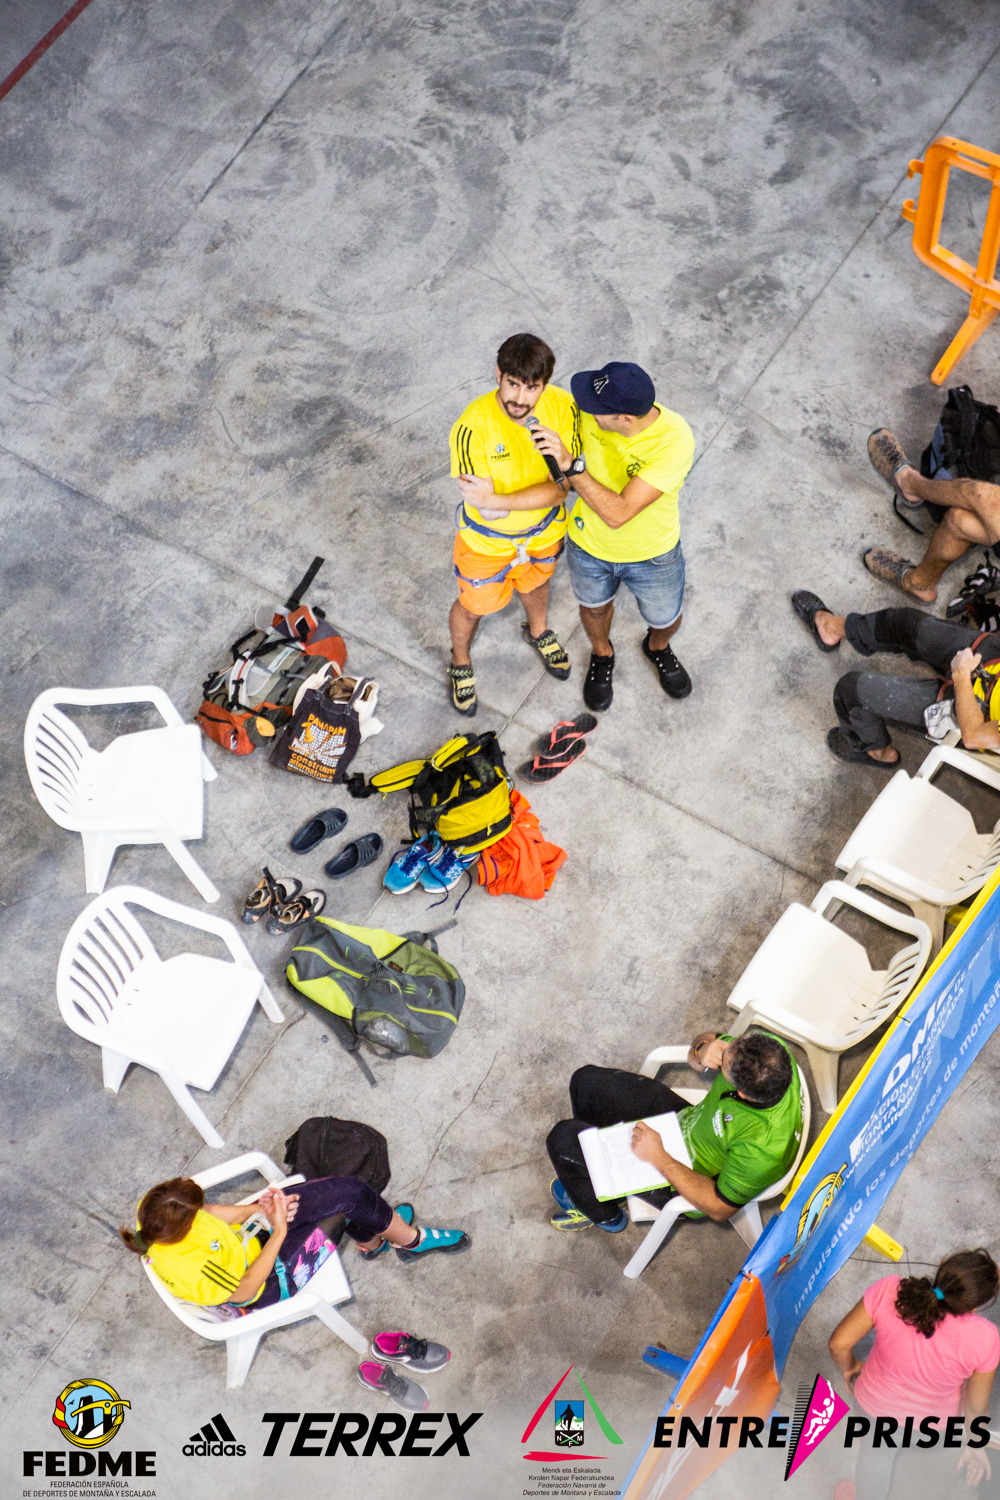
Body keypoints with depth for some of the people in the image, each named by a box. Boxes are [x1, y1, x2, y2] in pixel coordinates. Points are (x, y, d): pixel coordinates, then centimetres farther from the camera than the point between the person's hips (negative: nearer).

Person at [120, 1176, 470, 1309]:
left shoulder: (156, 1214, -22)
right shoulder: (193, 1270, -42)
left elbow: (211, 1213, -5)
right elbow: (248, 1288, -25)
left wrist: (260, 1208, -18)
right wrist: (279, 1232, -26)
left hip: (245, 1240, 8)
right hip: (270, 1282, -7)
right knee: (352, 1193, -7)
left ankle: (373, 1237, 37)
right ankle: (412, 1240, 22)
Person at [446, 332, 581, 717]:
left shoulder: (562, 408, -27)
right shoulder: (473, 425, -37)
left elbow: (561, 487, -28)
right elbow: (485, 509, -33)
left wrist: (497, 500, -39)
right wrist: (542, 493, -40)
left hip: (544, 531, 3)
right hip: (487, 540, -3)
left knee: (536, 583, 34)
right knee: (473, 606, 23)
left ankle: (537, 631, 68)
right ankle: (460, 662, 55)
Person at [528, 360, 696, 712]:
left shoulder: (675, 441, -39)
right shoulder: (590, 413, -27)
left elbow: (618, 513, -41)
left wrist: (570, 465, -44)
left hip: (653, 554, -2)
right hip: (590, 545, 2)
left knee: (665, 620, 24)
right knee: (595, 607, 28)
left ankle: (658, 648, 62)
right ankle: (601, 655, 63)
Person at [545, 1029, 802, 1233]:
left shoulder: (763, 1148, -42)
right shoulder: (770, 1049, -26)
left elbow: (720, 1209, -26)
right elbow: (709, 1040, -6)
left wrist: (659, 1159, -25)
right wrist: (702, 1051, -31)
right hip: (687, 1117, 7)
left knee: (564, 1139, -8)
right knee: (586, 1080, 12)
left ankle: (605, 1214, 24)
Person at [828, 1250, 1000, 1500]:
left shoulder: (888, 1291, -35)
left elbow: (839, 1343, -23)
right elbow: (976, 1405, -19)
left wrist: (849, 1366, 0)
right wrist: (976, 1445, 2)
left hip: (875, 1405, 1)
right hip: (934, 1425, -1)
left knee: (877, 1452, 34)